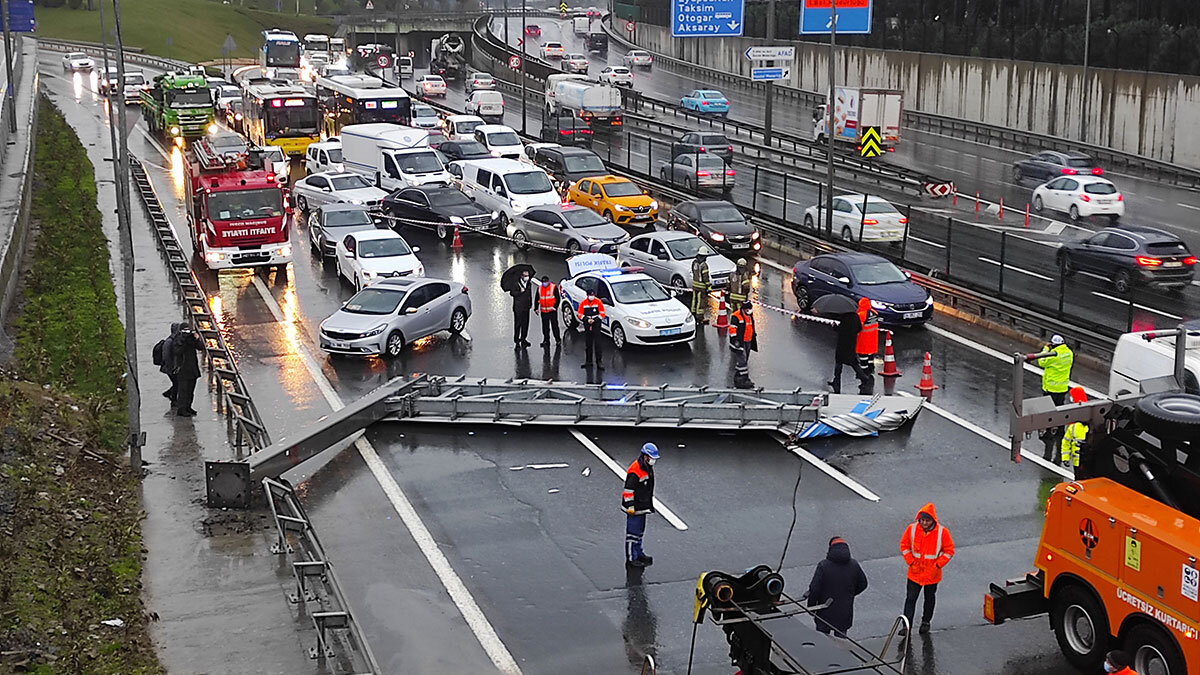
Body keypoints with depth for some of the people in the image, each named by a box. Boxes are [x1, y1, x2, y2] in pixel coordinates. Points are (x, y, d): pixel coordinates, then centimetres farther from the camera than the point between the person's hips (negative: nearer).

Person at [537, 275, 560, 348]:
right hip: (543, 311, 4)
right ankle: (546, 341, 14)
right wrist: (536, 308, 11)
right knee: (545, 327, 7)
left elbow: (557, 298, -5)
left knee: (554, 325, 0)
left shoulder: (553, 287, -6)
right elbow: (537, 299, 16)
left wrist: (555, 307, -14)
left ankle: (558, 339, 10)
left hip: (552, 310, -4)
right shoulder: (539, 288, 8)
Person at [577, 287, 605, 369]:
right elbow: (579, 314, 5)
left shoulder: (598, 302, -4)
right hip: (587, 324, 3)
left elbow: (602, 314, -1)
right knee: (588, 343, 9)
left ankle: (599, 361, -5)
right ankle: (589, 361, 19)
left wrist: (595, 320, -14)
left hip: (596, 323, -3)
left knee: (597, 343, -7)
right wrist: (587, 319, -11)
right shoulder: (583, 303, 2)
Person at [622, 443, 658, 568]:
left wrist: (650, 504, 26)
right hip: (634, 508, -10)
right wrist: (630, 506, -21)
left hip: (643, 507, 10)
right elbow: (628, 489, -22)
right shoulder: (634, 471, -23)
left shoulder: (648, 468, 9)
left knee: (640, 531, 21)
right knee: (633, 533, -3)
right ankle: (631, 559, 3)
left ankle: (639, 553, 34)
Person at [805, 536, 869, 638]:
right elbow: (863, 584, 10)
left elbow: (814, 588, -16)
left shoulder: (823, 566, -17)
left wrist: (811, 606, -3)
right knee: (841, 636, 14)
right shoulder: (854, 565, -4)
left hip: (826, 613, -3)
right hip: (845, 613, 3)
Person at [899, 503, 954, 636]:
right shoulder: (911, 529, -12)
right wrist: (911, 562, -9)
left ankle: (926, 621, 37)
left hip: (932, 574, 0)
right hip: (915, 572, 0)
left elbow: (949, 550, -5)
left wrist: (937, 565, -12)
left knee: (930, 598, 18)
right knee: (910, 598, -1)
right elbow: (904, 546, 0)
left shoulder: (942, 532, -14)